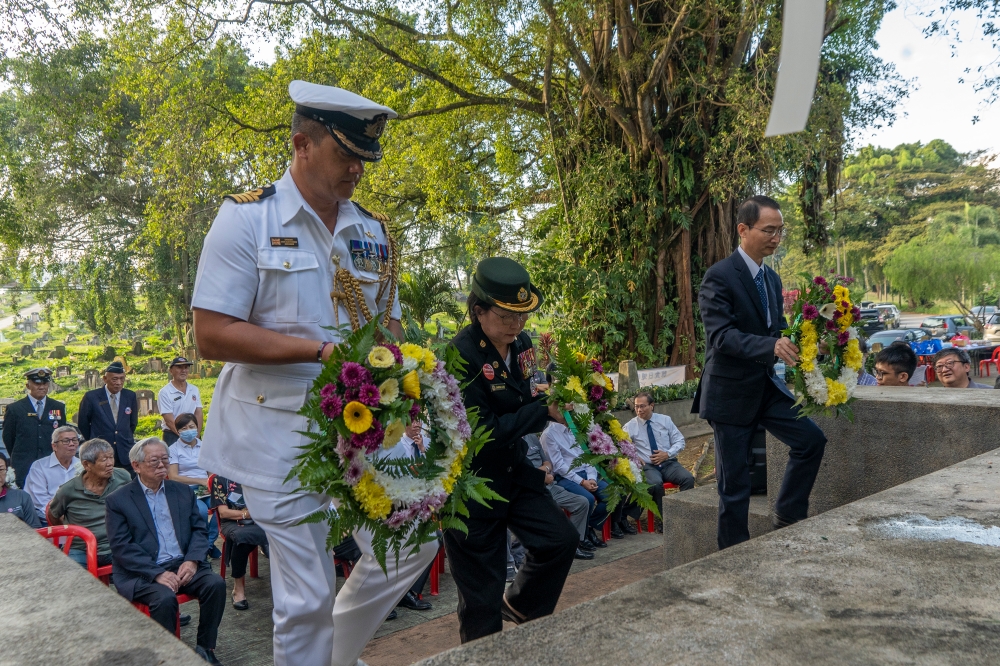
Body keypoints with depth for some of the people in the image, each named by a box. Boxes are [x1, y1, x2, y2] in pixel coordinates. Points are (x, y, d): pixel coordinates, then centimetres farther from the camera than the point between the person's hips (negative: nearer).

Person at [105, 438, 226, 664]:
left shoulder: (183, 492, 13)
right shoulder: (117, 500, 1)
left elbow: (199, 530, 10)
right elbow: (122, 548, -8)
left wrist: (191, 561, -10)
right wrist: (157, 574, -19)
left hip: (184, 565, 4)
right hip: (142, 573, -4)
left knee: (216, 584, -22)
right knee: (165, 597, -32)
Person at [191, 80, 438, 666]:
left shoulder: (374, 231, 9)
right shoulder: (248, 218, -7)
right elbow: (212, 334, -13)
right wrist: (324, 351, -20)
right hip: (280, 435, -5)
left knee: (415, 545, 7)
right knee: (306, 596, 0)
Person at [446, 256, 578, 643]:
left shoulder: (521, 344, -1)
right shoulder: (460, 356, -23)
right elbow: (483, 430, -25)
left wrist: (552, 403, -11)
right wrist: (544, 411, -22)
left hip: (514, 471, 7)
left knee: (561, 540, 2)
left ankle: (519, 606, 30)